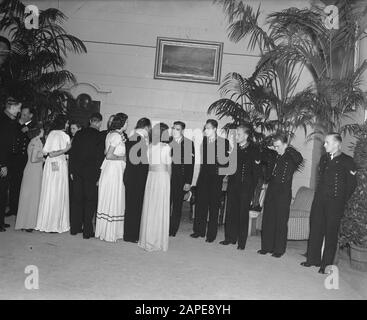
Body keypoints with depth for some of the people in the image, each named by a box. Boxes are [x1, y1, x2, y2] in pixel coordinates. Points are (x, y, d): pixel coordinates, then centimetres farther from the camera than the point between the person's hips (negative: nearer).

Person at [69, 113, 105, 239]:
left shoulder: (79, 134, 4)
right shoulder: (99, 136, -9)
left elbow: (72, 153, 6)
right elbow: (100, 157, -12)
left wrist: (71, 171, 11)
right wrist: (98, 176, -7)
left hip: (77, 171, 5)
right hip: (91, 173, -4)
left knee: (76, 199, 14)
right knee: (90, 200, 4)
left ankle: (75, 228, 23)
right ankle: (87, 231, 7)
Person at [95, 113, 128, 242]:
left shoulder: (110, 134, 13)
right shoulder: (117, 136, -15)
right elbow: (109, 155, -20)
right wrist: (122, 158, -8)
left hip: (109, 169, 9)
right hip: (114, 170, -9)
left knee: (107, 201, 13)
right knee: (112, 201, -2)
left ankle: (104, 230, 22)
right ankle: (109, 233, 6)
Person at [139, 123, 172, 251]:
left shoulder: (149, 146, 5)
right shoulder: (166, 147, -6)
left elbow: (147, 164, 5)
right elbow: (169, 166, -2)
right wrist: (169, 181, 9)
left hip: (150, 176, 4)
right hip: (163, 176, -4)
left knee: (149, 207, 10)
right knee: (161, 209, 3)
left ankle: (147, 240, 18)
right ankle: (159, 240, 9)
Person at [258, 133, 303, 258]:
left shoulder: (291, 157, -6)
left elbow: (299, 159, -23)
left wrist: (288, 149, -14)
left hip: (284, 192, -6)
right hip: (271, 191, 6)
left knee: (281, 221, 1)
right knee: (267, 219, 9)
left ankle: (279, 249, 13)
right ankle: (266, 247, 20)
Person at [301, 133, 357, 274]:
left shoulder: (347, 161, -6)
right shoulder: (323, 158, 11)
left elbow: (352, 184, -3)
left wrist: (343, 200, -1)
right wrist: (319, 195, 12)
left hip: (335, 203, -5)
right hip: (319, 200, 5)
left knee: (331, 233, 2)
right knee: (315, 230, 10)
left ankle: (326, 264, 13)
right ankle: (313, 259, 23)